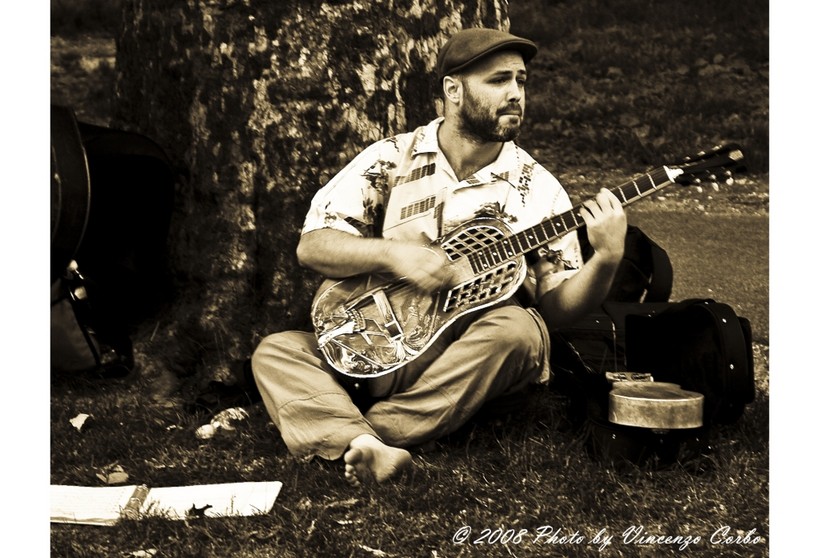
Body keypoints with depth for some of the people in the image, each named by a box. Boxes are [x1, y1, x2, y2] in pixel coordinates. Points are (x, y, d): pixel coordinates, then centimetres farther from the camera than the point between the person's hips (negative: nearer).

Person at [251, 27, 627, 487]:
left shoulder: (537, 189, 4)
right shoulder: (390, 160, 3)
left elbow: (557, 308, 0)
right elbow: (312, 246, -2)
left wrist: (606, 259, -19)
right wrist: (392, 254, -18)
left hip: (470, 369, -1)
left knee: (520, 328, -32)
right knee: (277, 352, -19)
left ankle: (375, 434, -28)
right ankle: (367, 449, -43)